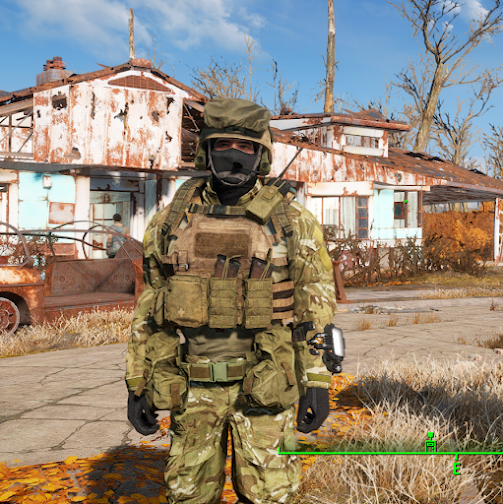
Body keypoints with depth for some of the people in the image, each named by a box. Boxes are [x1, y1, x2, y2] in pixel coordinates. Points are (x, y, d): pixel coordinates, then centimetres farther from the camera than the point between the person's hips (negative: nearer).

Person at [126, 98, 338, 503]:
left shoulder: (292, 221, -2)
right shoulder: (173, 219, 5)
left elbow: (317, 304, -1)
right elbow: (149, 304, 8)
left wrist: (317, 382, -6)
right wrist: (138, 382, 6)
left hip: (262, 386, -2)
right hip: (192, 387, 3)